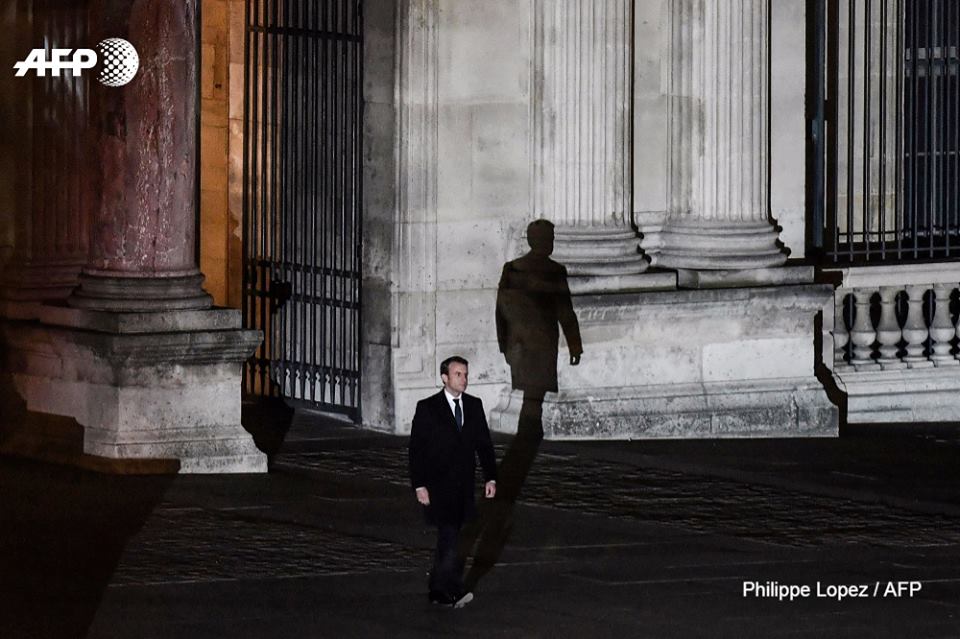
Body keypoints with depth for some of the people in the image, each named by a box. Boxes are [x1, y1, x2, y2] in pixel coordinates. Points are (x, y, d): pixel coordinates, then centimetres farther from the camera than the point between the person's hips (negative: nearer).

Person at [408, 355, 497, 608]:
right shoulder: (427, 408, -4)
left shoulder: (474, 405, 10)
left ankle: (438, 591, 20)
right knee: (450, 537, -17)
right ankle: (454, 590, -21)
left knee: (448, 539, 11)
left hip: (463, 486, 5)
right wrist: (419, 485, -11)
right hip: (438, 487, -5)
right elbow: (416, 449, -5)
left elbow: (484, 443, 13)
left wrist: (491, 477, 5)